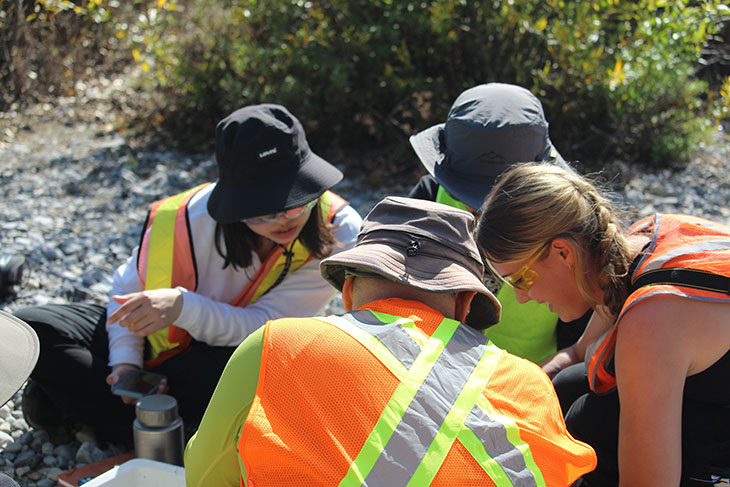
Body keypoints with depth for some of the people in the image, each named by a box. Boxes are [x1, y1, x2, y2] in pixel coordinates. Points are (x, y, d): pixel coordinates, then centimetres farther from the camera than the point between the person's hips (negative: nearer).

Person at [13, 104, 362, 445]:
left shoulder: (339, 232, -24)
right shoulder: (191, 218, -22)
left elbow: (263, 329, -28)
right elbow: (129, 289, -2)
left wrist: (182, 306, -42)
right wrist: (124, 361, -15)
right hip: (162, 339, 1)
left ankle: (69, 391, -15)